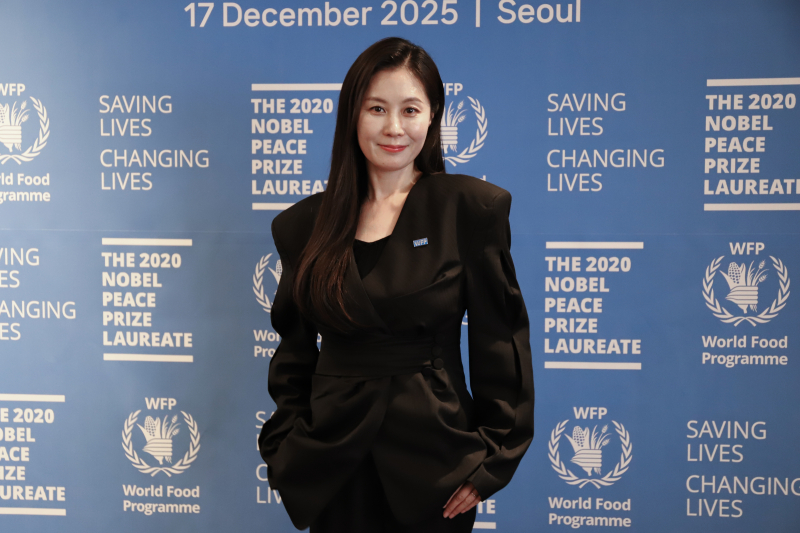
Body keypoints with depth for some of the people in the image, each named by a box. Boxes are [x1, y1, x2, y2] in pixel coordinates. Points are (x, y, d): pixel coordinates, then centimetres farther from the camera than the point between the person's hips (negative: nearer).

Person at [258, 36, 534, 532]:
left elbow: (500, 343, -5)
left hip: (433, 457, -2)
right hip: (333, 464, 2)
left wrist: (491, 461, -8)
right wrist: (286, 450, 3)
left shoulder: (472, 208, -6)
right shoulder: (304, 223, 3)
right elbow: (293, 352, 10)